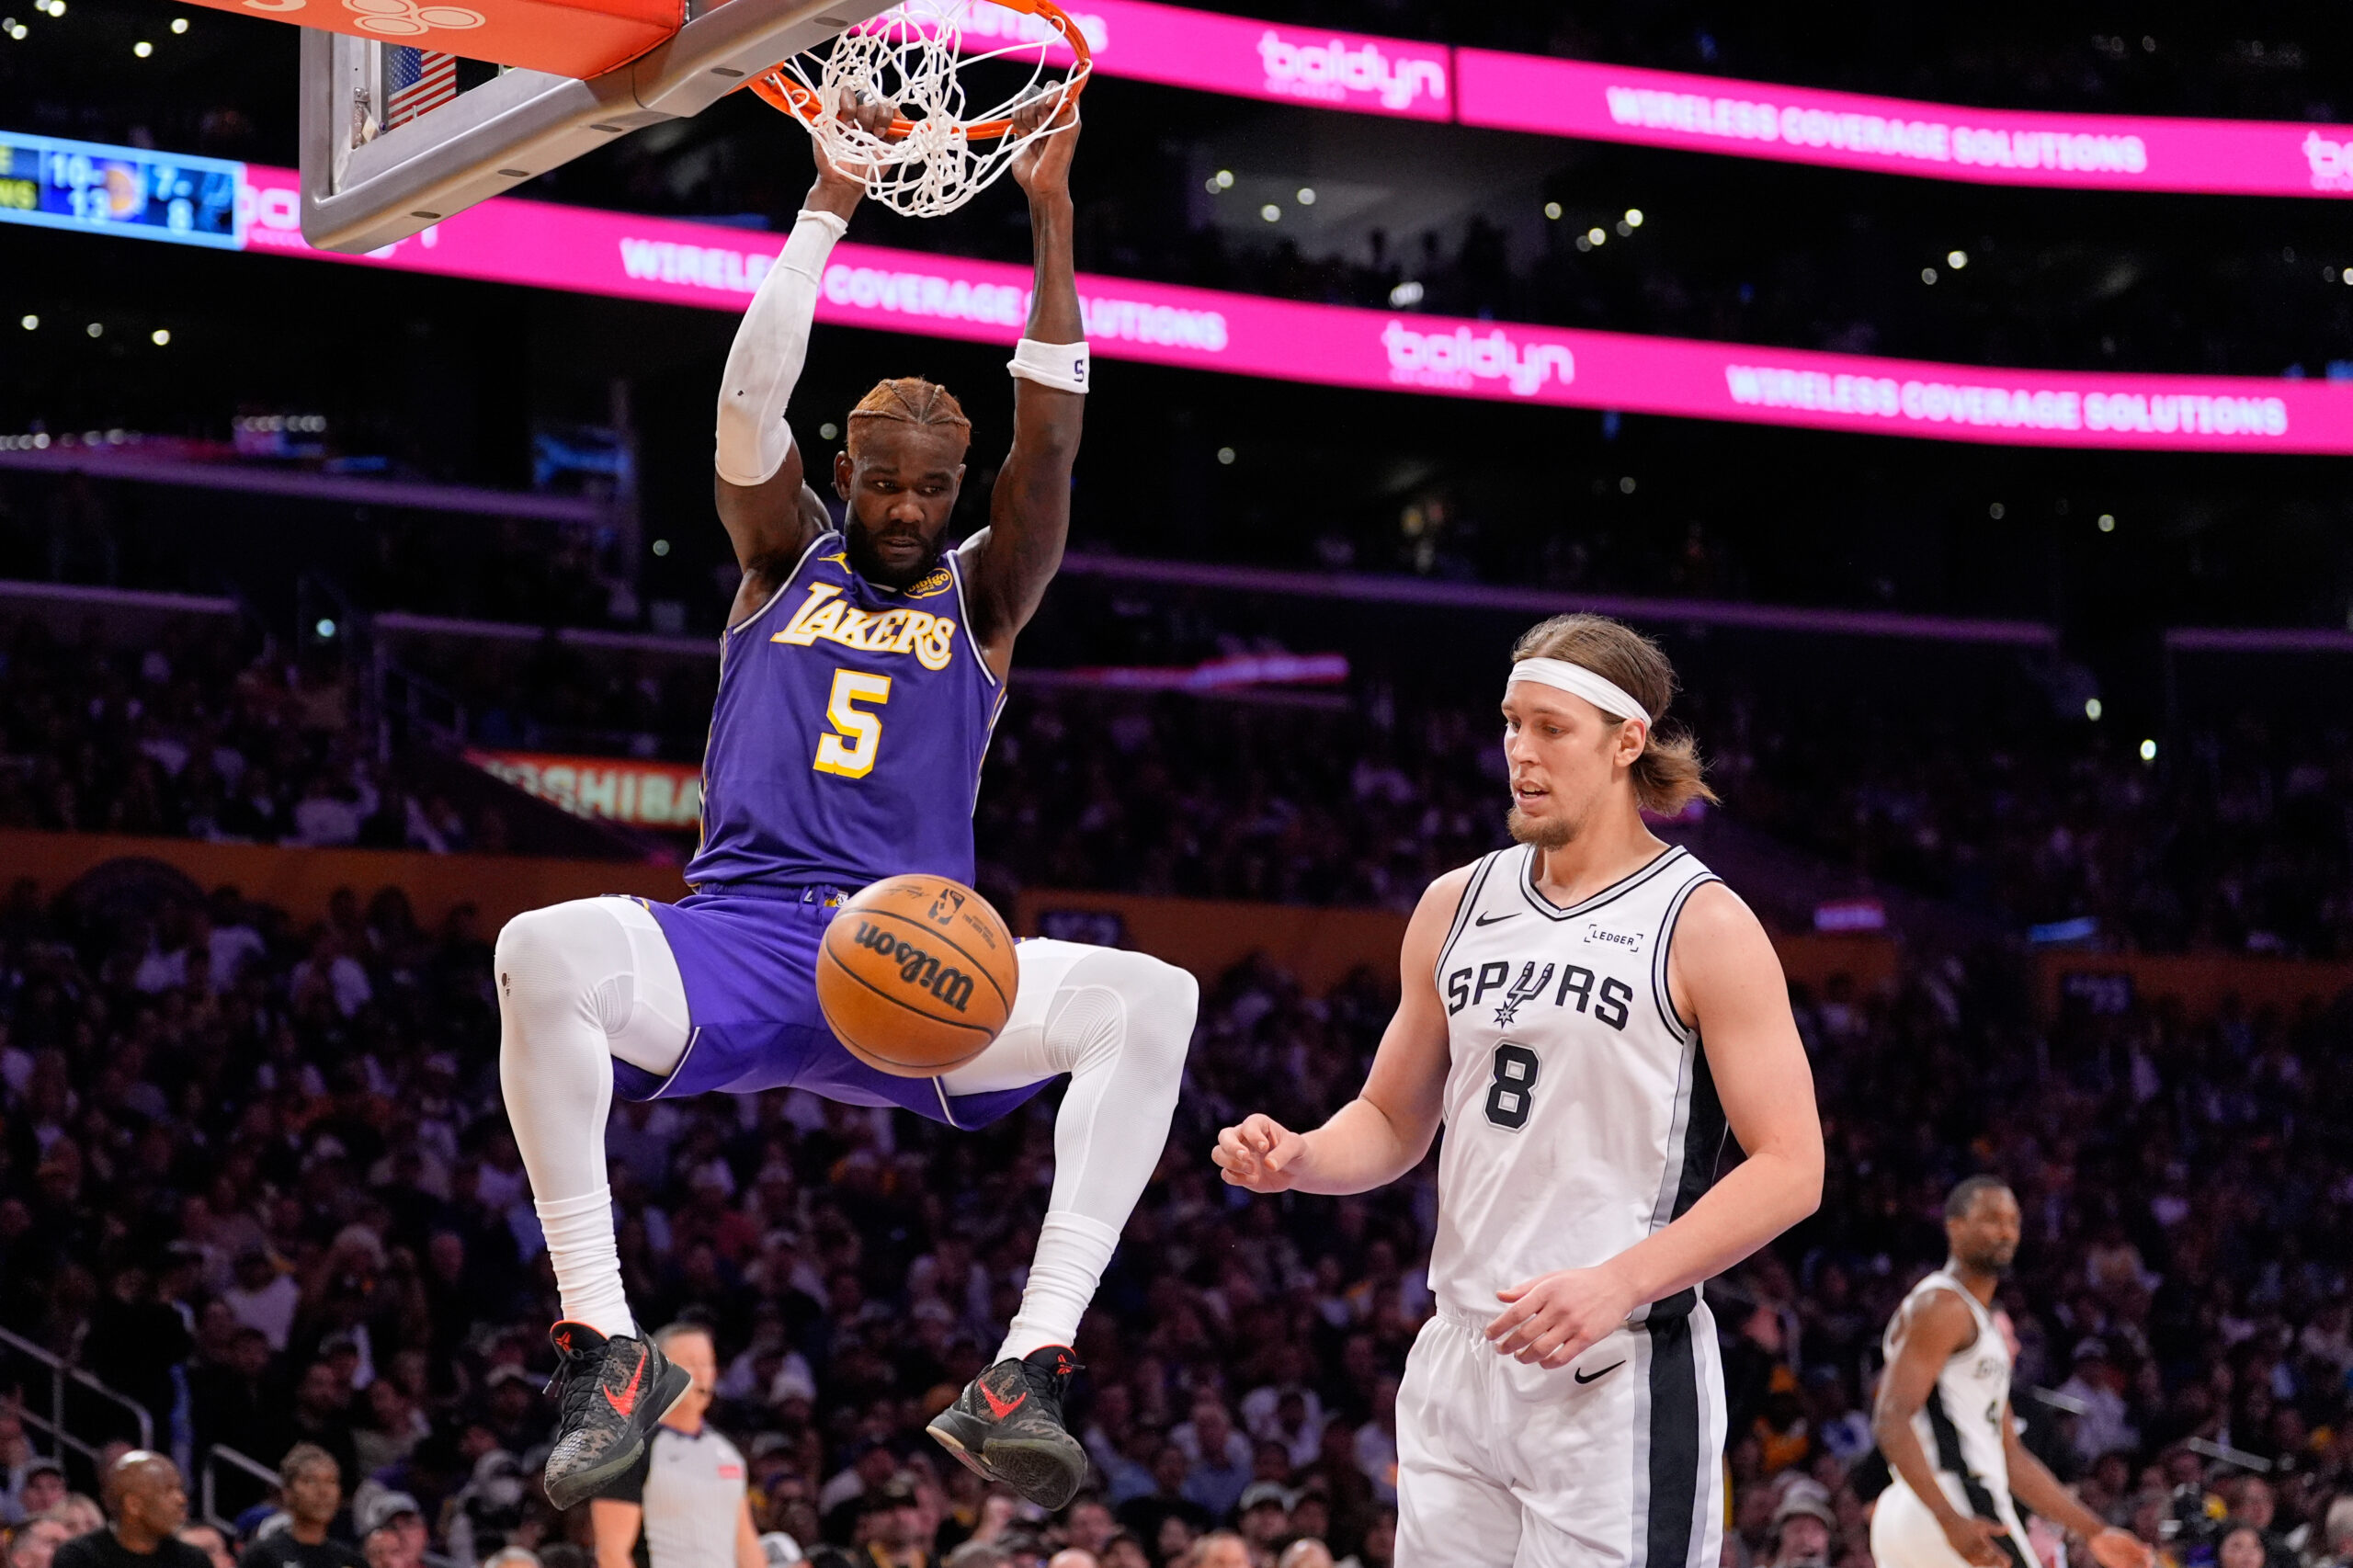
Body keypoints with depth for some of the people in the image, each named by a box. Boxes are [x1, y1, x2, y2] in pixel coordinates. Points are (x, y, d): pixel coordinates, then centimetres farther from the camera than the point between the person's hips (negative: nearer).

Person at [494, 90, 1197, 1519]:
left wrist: (1052, 221, -2)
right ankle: (608, 1348, -28)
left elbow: (1051, 441, 4)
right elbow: (752, 392, 3)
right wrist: (831, 203, -3)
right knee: (541, 954, -34)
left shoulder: (980, 599, 17)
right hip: (736, 935, -1)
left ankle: (1026, 1371, -30)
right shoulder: (786, 559, 18)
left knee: (1152, 997, -27)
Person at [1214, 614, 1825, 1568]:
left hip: (1620, 1373, -6)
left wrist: (1617, 1284, -21)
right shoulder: (1457, 906, 12)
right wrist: (1298, 1160, -1)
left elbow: (1790, 1168, -11)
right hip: (1458, 1366, 6)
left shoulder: (1703, 927, -6)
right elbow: (1394, 1121, 21)